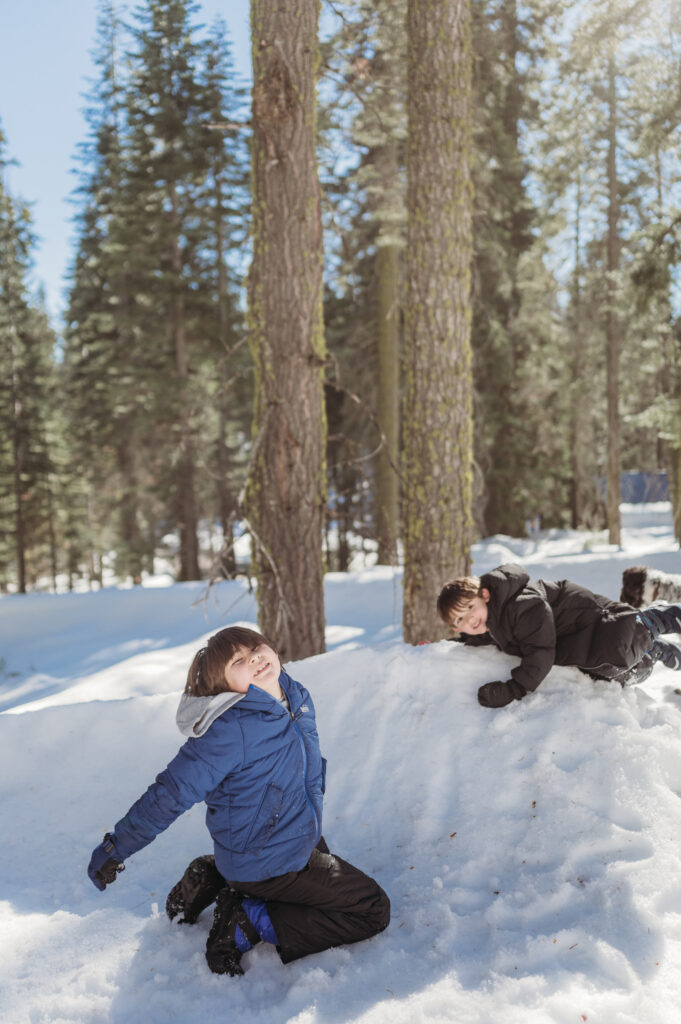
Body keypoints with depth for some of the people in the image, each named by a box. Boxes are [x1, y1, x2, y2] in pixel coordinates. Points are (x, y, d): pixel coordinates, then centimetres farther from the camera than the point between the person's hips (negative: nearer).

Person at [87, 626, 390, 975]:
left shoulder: (296, 698, -5)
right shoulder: (230, 731, -29)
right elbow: (171, 792, -24)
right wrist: (114, 849, -18)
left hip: (302, 838, 8)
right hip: (269, 862, -8)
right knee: (372, 910, -4)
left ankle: (216, 877, 20)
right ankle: (249, 924, -4)